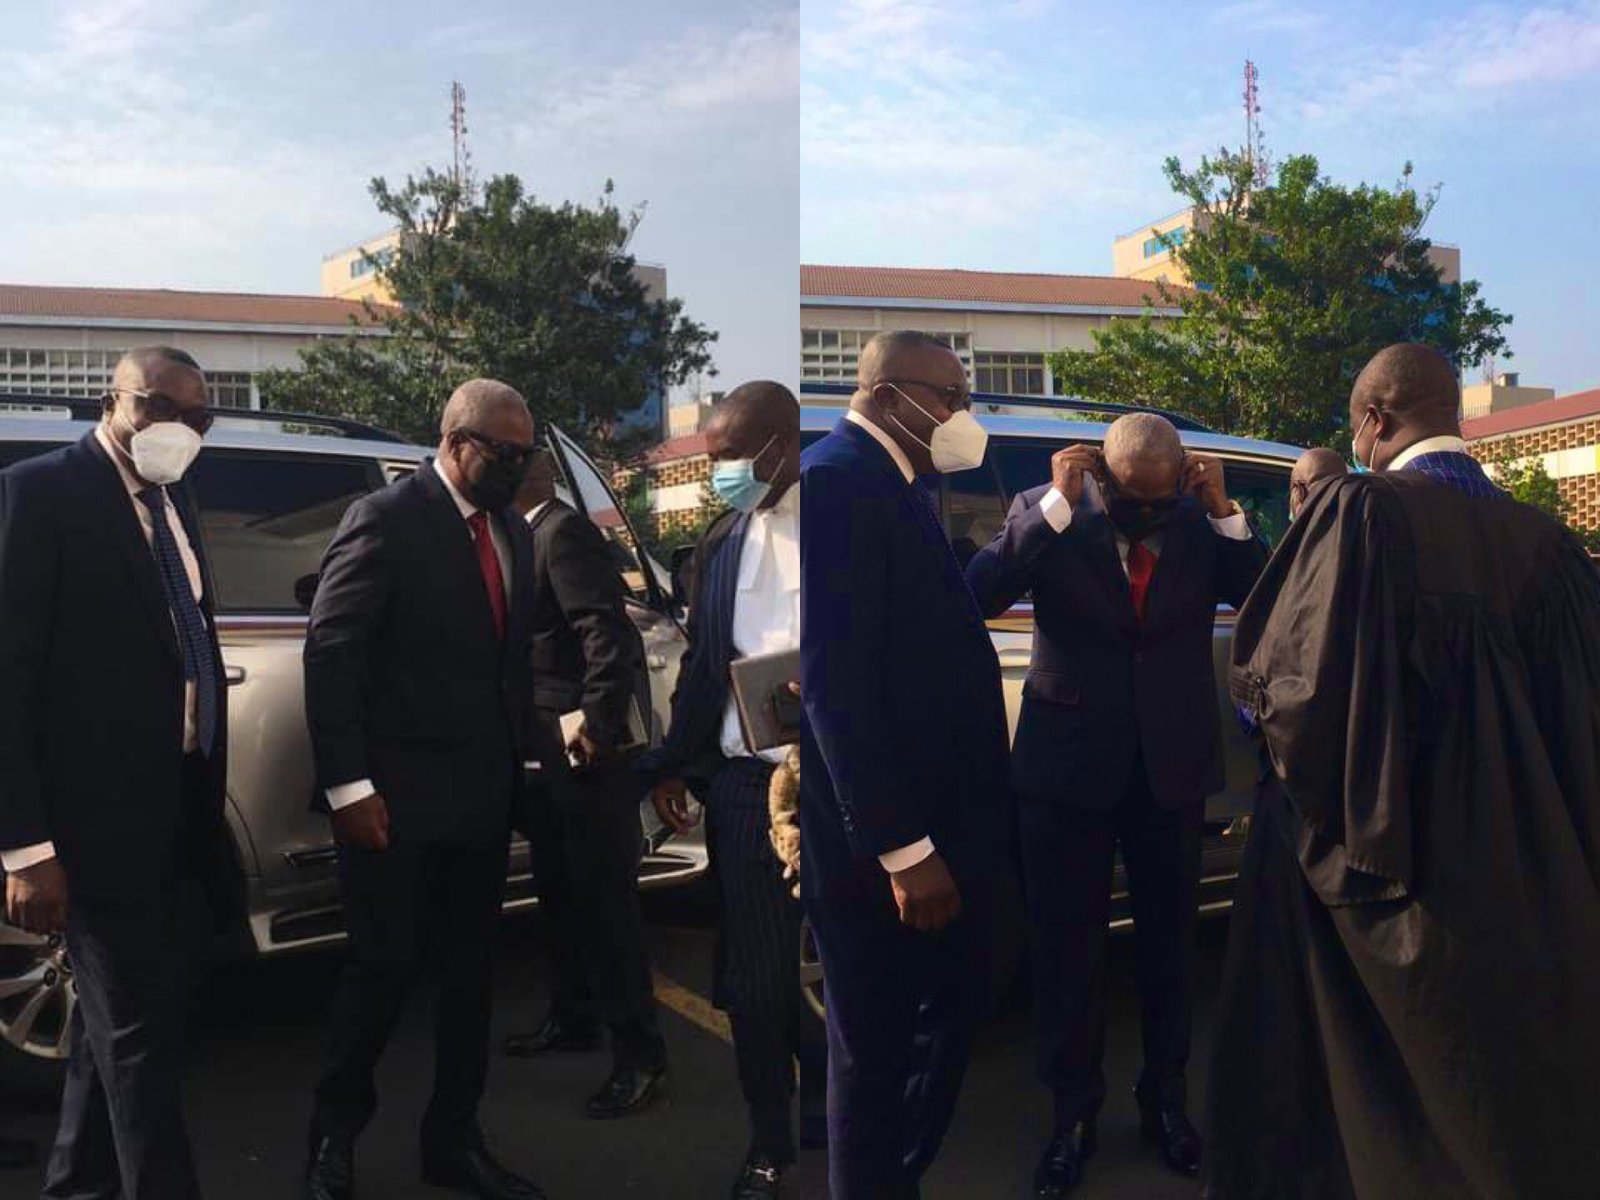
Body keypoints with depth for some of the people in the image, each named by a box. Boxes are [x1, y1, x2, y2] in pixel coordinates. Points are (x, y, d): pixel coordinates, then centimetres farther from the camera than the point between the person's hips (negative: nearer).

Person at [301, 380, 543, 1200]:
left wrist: (519, 762, 6)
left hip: (483, 795, 7)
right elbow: (330, 651, -13)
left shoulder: (513, 531, 12)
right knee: (387, 965, 1)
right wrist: (348, 784, -18)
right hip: (398, 794, -6)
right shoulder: (387, 518, -10)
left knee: (469, 972, 12)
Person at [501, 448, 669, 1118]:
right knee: (559, 890, 19)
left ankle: (639, 1055, 0)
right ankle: (572, 1018, 34)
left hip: (585, 746, -10)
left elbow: (607, 629, -22)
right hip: (550, 749, 10)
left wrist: (597, 723, -24)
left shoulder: (563, 532, -14)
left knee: (604, 898, -6)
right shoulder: (532, 536, 15)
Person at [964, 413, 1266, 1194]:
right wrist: (1059, 504, -22)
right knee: (1066, 945, 6)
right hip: (1068, 762, -1)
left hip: (1172, 762, 2)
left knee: (1169, 938, 14)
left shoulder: (1203, 521, -2)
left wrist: (1225, 513, -16)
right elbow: (980, 594, -20)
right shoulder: (1045, 515, -7)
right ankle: (1073, 1113, 22)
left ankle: (1166, 1097, 32)